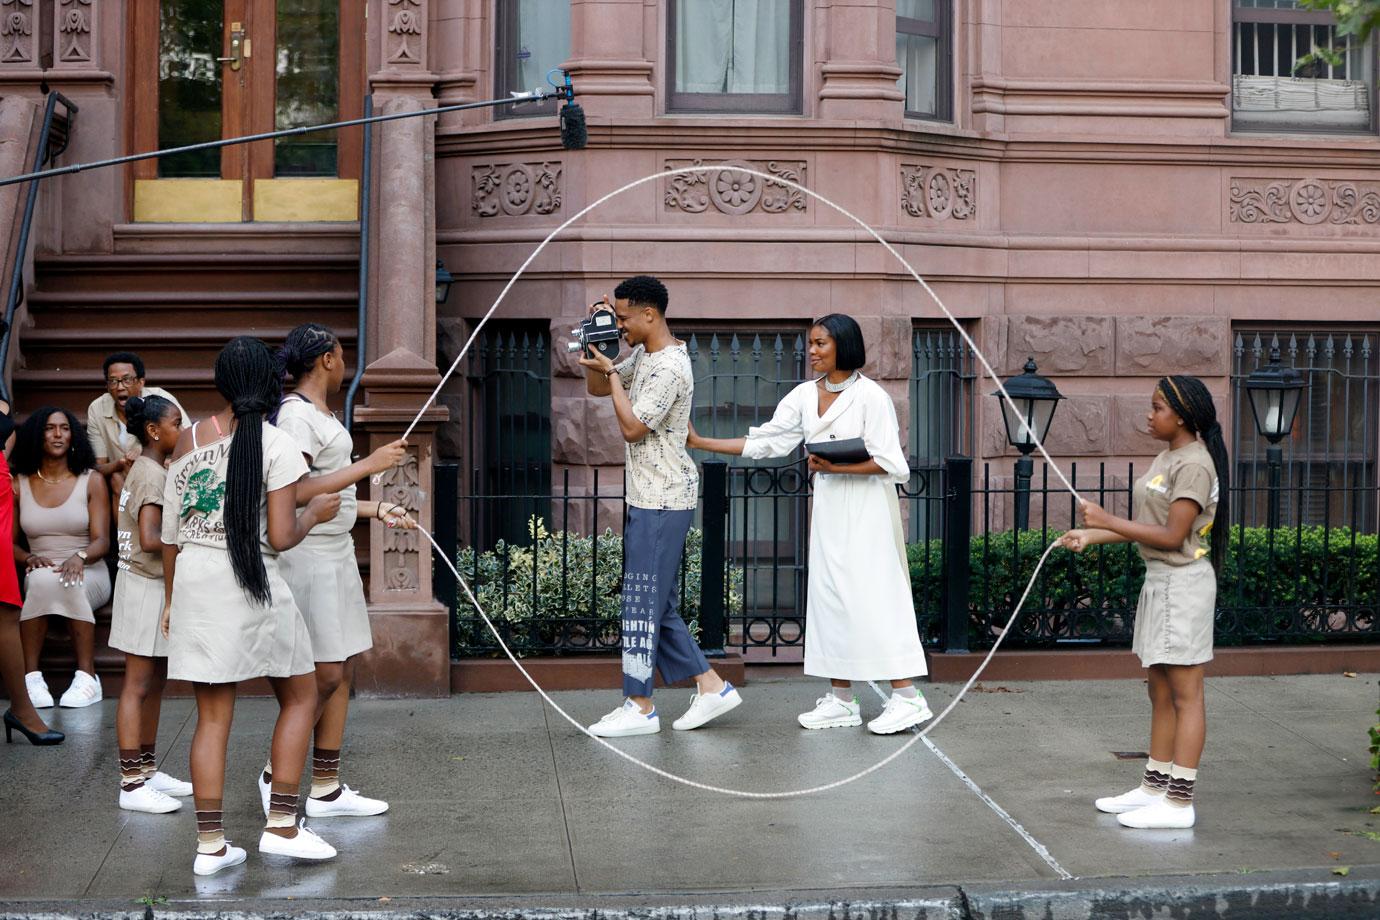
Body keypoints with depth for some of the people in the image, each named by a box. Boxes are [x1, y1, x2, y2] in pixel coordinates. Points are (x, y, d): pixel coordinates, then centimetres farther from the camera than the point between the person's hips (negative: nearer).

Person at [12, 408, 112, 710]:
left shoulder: (92, 482, 4)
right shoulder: (19, 484, 9)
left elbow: (102, 541, -5)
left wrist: (80, 557, -28)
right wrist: (29, 558, -15)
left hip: (89, 574, -1)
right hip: (39, 575, 1)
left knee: (71, 585, -38)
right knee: (41, 579, -36)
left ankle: (86, 675, -30)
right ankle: (31, 676, -31)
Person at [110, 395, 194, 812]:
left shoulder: (142, 469, 13)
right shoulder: (153, 474, -17)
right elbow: (150, 540, -26)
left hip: (153, 585, 10)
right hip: (146, 586, -10)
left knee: (155, 683, 15)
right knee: (138, 686, -7)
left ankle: (147, 770, 23)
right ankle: (131, 784, -4)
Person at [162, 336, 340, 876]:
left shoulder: (187, 440, 8)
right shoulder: (276, 445, -7)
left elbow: (170, 534, 12)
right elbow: (280, 538, -13)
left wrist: (171, 598, 24)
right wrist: (315, 514, 7)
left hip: (192, 582, 5)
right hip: (249, 585, -5)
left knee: (212, 716, 9)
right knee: (299, 696, 13)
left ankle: (210, 844, 10)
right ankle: (281, 825, 9)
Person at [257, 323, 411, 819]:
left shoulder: (319, 413, 15)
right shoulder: (296, 414, -15)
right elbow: (298, 493, -26)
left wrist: (376, 510, 19)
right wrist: (369, 464, -24)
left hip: (336, 551, 10)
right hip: (309, 557, -10)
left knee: (342, 672, 11)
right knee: (324, 675, -7)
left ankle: (326, 788, 17)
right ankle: (277, 774, 10)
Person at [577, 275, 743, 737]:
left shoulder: (670, 367, -18)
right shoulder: (642, 356, 13)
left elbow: (632, 427, -20)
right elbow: (596, 388, 22)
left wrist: (612, 373, -12)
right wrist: (595, 349, 8)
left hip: (663, 500, -10)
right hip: (649, 498, 10)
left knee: (642, 600, -5)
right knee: (658, 604, 12)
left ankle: (639, 707, 1)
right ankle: (711, 685, 17)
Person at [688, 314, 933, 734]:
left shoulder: (870, 396, -11)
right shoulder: (805, 395, 8)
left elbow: (889, 462, -13)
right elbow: (764, 442, 7)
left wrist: (836, 467, -18)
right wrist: (700, 442, 4)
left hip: (866, 508, -7)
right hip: (828, 507, 7)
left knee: (874, 596, -10)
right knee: (829, 595, 7)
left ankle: (906, 697, -5)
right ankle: (842, 700, 14)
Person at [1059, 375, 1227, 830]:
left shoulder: (1194, 464, -16)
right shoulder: (1167, 457, 14)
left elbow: (1172, 535, -21)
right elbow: (1146, 525, 15)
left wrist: (1108, 520, -18)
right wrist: (1091, 535, 8)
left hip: (1183, 583, -10)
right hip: (1159, 580, 10)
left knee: (1184, 694, -5)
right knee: (1161, 692, 15)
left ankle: (1179, 801, -2)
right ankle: (1154, 786, 23)